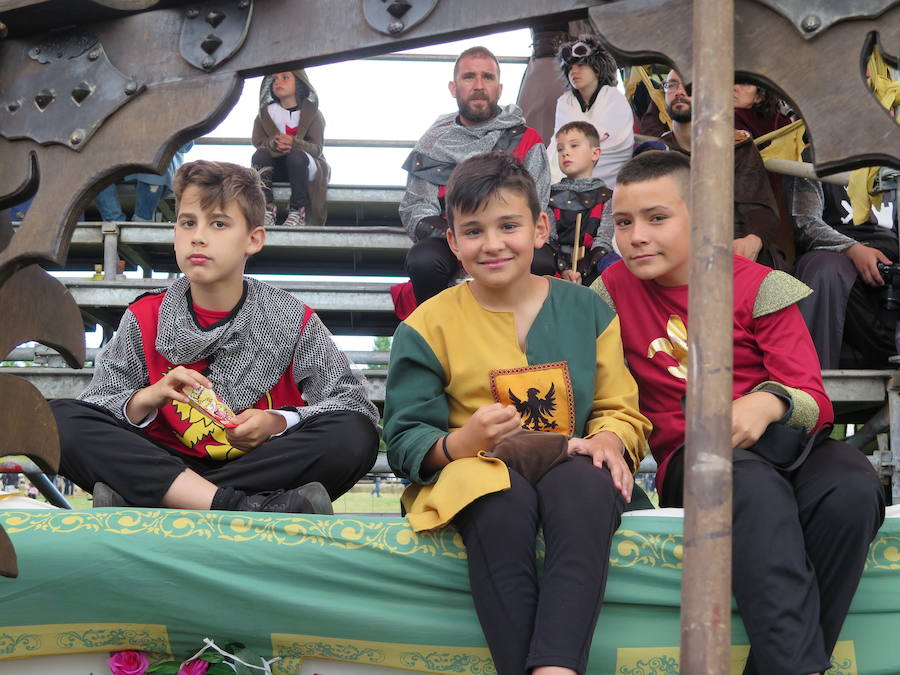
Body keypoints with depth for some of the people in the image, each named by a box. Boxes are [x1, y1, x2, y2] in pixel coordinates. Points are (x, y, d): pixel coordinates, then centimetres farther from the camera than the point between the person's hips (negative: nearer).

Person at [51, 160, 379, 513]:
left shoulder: (292, 321, 1)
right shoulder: (146, 319, 5)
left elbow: (353, 404, -1)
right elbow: (96, 403, 3)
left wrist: (278, 421, -17)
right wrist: (148, 398, -18)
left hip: (264, 466, 0)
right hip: (165, 466, 1)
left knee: (356, 436, -29)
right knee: (61, 418, -21)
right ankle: (247, 510, -35)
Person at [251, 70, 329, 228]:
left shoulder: (312, 113, -3)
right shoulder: (267, 111, 6)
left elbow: (316, 148, -12)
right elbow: (257, 140, -2)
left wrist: (294, 143, -33)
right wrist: (273, 143, -27)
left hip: (305, 166, -3)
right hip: (276, 165, 3)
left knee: (297, 155, -36)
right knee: (260, 154, -27)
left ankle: (297, 212, -30)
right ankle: (267, 209, -32)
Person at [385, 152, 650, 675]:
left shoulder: (587, 310, 11)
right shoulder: (429, 326, 5)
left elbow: (620, 409, 12)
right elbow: (405, 443, 1)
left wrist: (609, 440, -13)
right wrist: (460, 443, -21)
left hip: (567, 469, 2)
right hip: (472, 474, -1)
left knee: (586, 484, -36)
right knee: (503, 501, -38)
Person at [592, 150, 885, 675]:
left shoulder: (759, 287, 4)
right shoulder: (617, 287, 10)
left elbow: (812, 398, -2)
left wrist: (767, 404, -27)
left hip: (782, 443, 1)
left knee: (852, 487, -33)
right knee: (754, 484, -37)